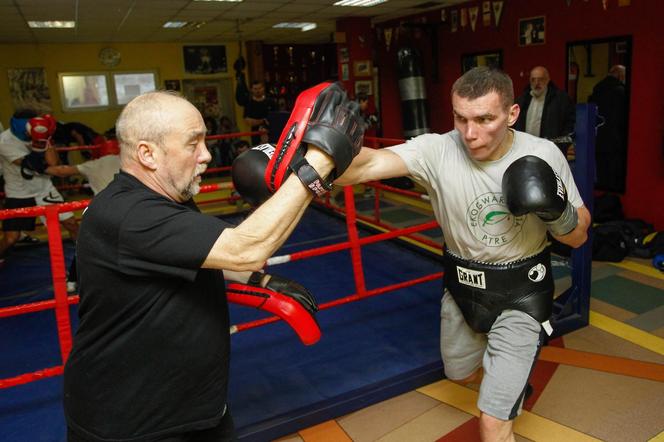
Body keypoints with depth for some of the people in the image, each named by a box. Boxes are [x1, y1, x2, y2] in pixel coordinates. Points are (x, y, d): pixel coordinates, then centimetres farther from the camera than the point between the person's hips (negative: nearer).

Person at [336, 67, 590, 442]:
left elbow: (578, 237, -5)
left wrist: (558, 210, -27)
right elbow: (369, 164, -39)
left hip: (521, 296, -2)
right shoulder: (438, 151, -20)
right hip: (462, 288, 3)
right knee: (462, 374, 29)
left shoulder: (545, 155, -16)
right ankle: (513, 377, 62)